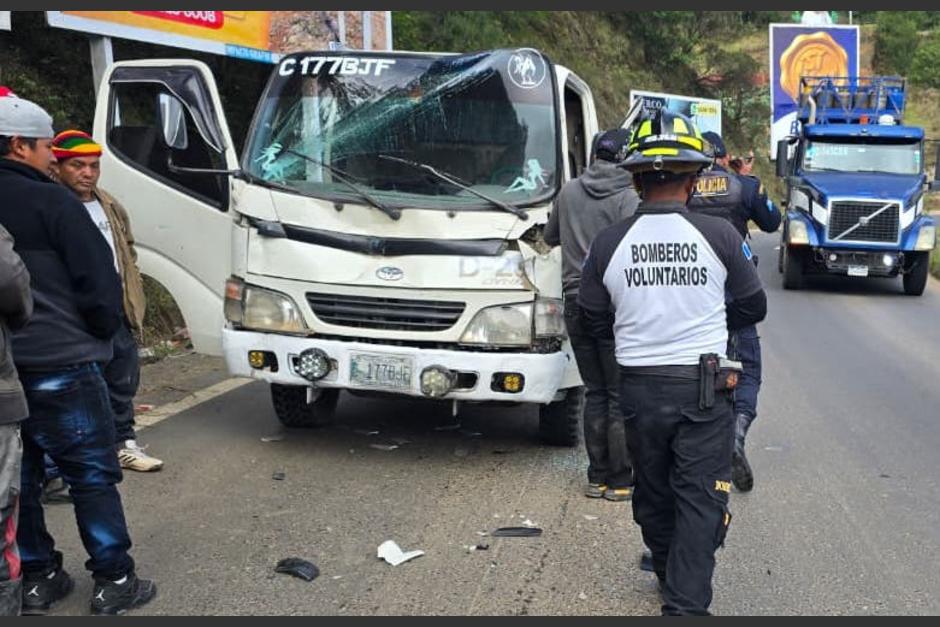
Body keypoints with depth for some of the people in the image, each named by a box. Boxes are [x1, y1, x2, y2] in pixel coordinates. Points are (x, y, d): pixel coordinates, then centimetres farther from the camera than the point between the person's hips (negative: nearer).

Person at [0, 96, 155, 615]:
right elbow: (99, 281, -14)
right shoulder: (51, 202, -13)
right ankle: (114, 581, 10)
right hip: (59, 364, -7)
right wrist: (102, 331, 4)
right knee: (93, 475, 4)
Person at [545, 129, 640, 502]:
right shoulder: (628, 198, -9)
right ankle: (621, 481, 8)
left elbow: (549, 237, 21)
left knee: (594, 393, 13)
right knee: (621, 396, 4)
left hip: (576, 303, 5)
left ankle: (597, 478, 17)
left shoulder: (569, 192, 8)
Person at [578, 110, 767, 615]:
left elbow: (596, 321, 5)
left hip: (638, 388, 3)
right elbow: (752, 308, 4)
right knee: (700, 498, 5)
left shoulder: (608, 244, -6)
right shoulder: (720, 237, -10)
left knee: (652, 492, 20)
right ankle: (687, 603, 2)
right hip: (703, 389, -2)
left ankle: (669, 576, 40)